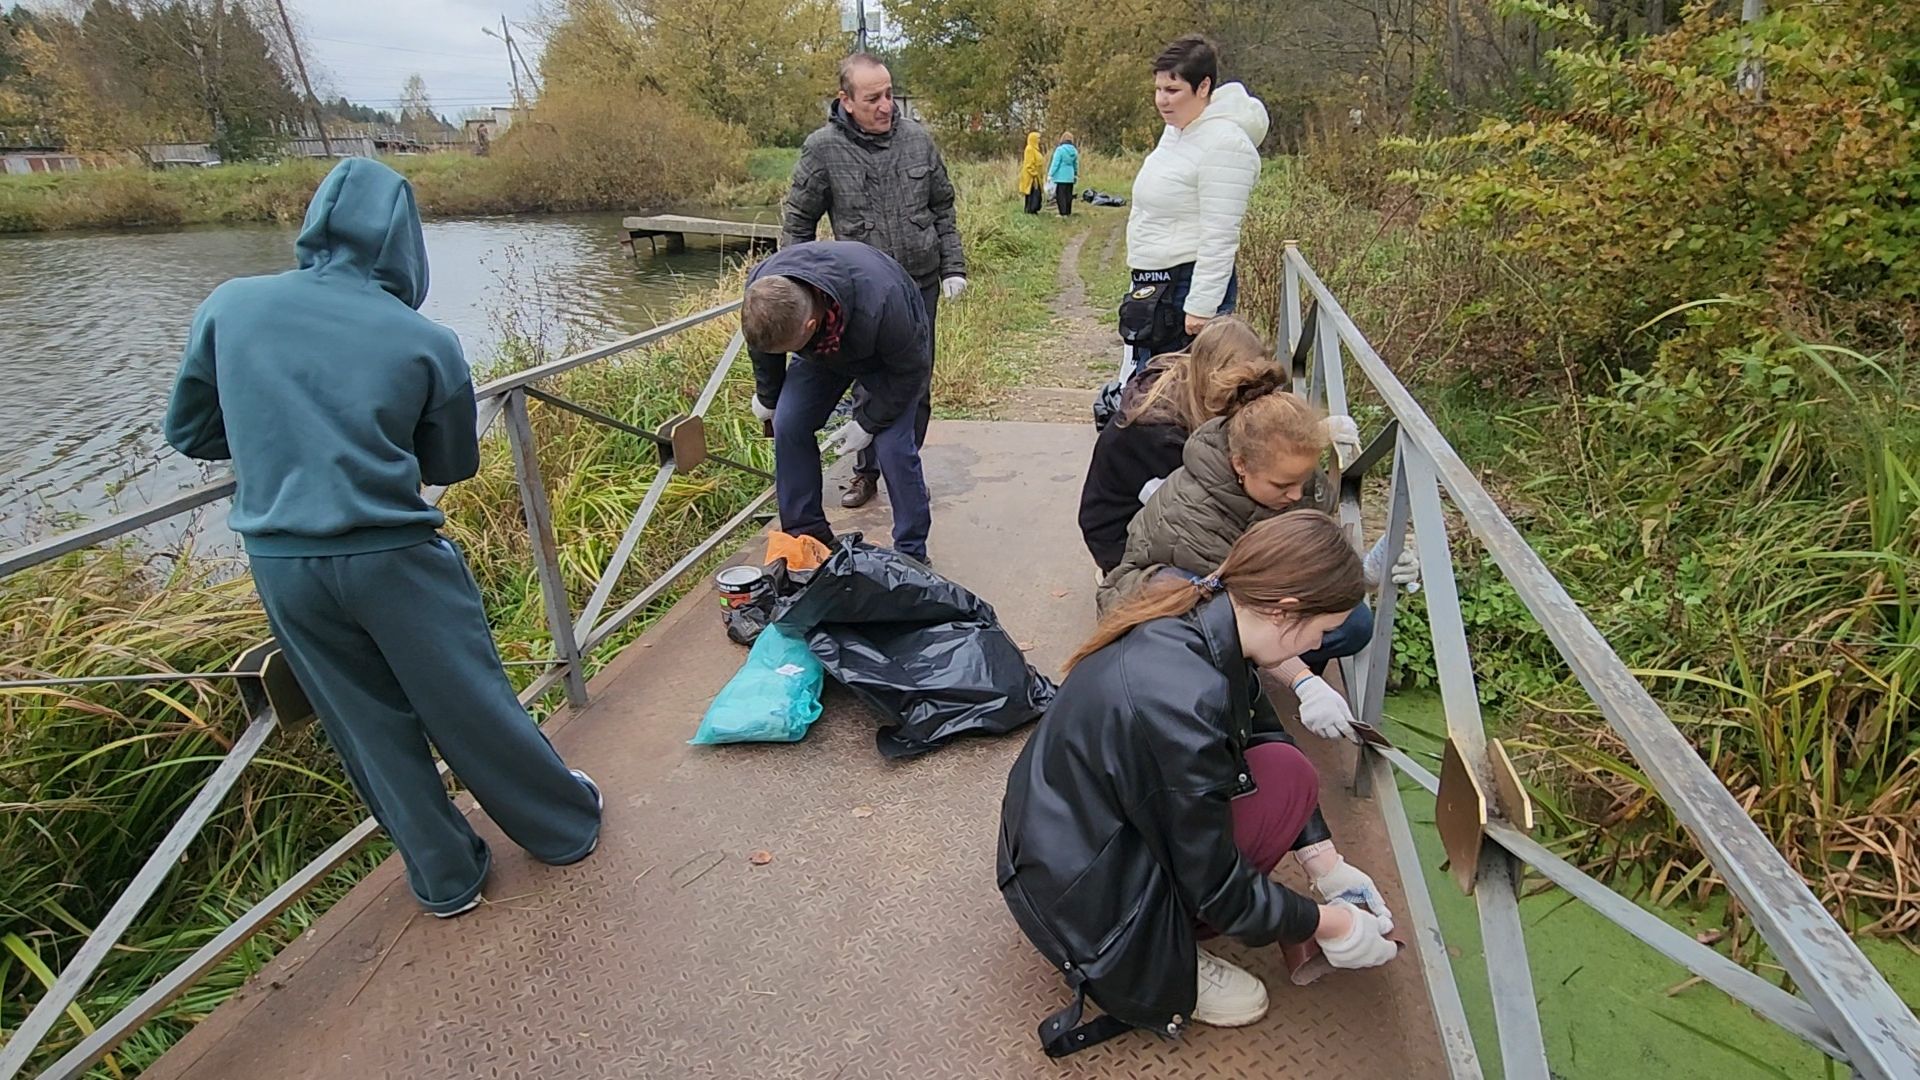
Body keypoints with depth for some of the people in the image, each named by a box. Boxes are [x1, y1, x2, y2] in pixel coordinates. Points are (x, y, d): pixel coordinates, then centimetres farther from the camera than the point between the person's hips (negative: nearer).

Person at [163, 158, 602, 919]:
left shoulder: (230, 307, 0)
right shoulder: (425, 341, -8)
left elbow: (190, 433, 11)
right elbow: (452, 464, 4)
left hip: (279, 565, 3)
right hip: (392, 559, -3)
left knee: (371, 728, 16)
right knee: (471, 708, 13)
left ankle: (445, 878, 31)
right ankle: (564, 826, 33)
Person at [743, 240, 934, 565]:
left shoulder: (879, 306, -46)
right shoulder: (760, 291, -30)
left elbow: (911, 369, -26)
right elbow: (762, 346, -5)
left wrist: (867, 422, -20)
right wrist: (767, 398, 10)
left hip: (887, 357, -4)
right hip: (820, 351, 5)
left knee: (892, 445, -18)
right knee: (788, 426, -9)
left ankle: (912, 553, -1)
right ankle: (805, 535, 7)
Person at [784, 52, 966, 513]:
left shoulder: (917, 139, -1)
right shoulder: (822, 148, -8)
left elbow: (943, 209, 10)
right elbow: (797, 224, 1)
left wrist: (953, 267, 5)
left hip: (920, 286, 2)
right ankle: (865, 470, 27)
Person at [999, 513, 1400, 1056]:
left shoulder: (1197, 619, -7)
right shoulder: (1182, 702, -33)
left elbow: (1253, 743, 9)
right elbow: (1216, 886, -19)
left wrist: (1324, 862, 9)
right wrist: (1329, 924, -4)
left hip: (1074, 827, 8)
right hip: (1074, 893, -8)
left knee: (1275, 763, 4)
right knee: (1284, 776, -14)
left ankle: (1164, 934, 8)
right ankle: (1159, 963, -1)